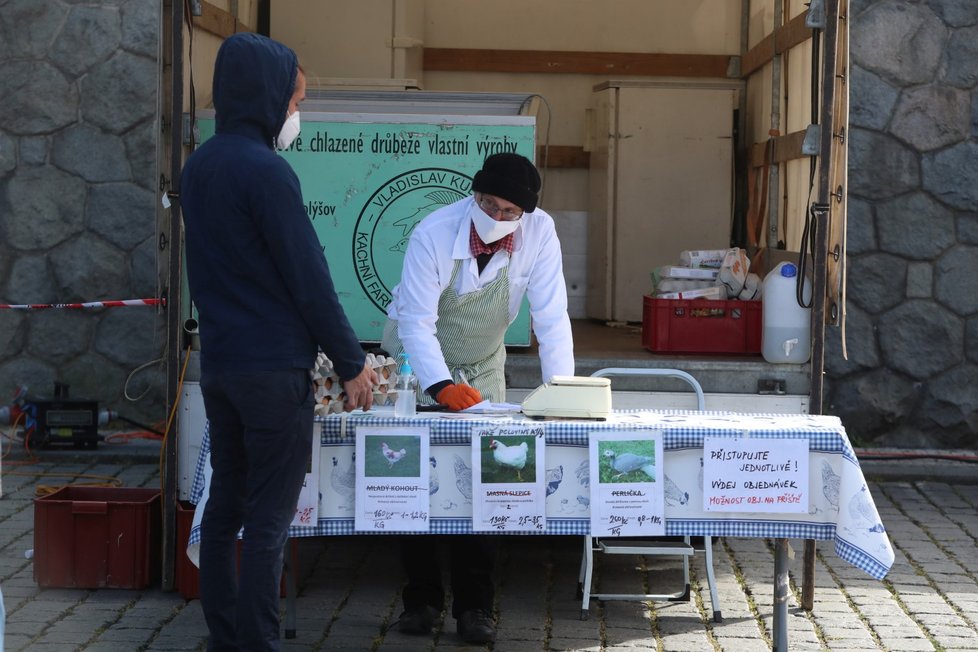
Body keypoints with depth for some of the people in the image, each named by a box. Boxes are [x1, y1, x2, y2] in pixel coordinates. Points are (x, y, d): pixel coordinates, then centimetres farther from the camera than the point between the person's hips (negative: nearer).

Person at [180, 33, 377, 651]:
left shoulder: (199, 166, 11)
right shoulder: (265, 170, -16)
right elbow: (309, 280, -15)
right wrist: (353, 362, -6)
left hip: (218, 363, 8)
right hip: (274, 368, -8)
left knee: (224, 507, 12)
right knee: (269, 522, -4)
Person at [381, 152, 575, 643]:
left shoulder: (539, 233, -21)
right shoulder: (434, 234, -28)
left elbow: (551, 317, -21)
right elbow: (416, 323, -31)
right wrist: (441, 386, -44)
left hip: (482, 368, 2)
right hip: (418, 362, -2)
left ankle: (473, 605, 2)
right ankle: (421, 598, 9)